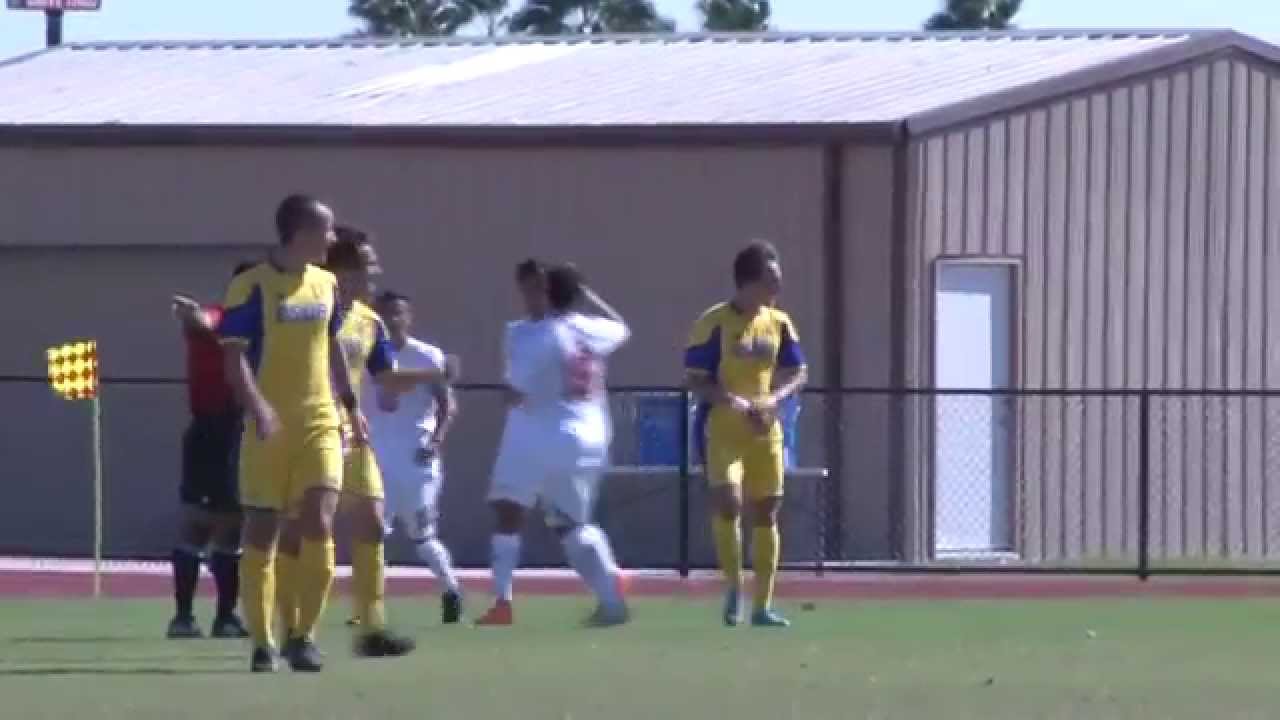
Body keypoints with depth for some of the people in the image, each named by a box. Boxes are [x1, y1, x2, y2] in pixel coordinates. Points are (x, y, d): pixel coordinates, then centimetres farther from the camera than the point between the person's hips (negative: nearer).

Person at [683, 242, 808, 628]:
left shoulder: (778, 322, 4)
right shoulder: (715, 322, -12)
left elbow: (797, 373, 11)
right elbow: (694, 380, -12)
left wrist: (774, 399, -9)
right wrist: (736, 402, -24)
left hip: (764, 431, 5)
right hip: (721, 429, -5)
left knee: (765, 512, 6)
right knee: (728, 500, -23)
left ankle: (762, 605, 14)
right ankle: (734, 586, -2)